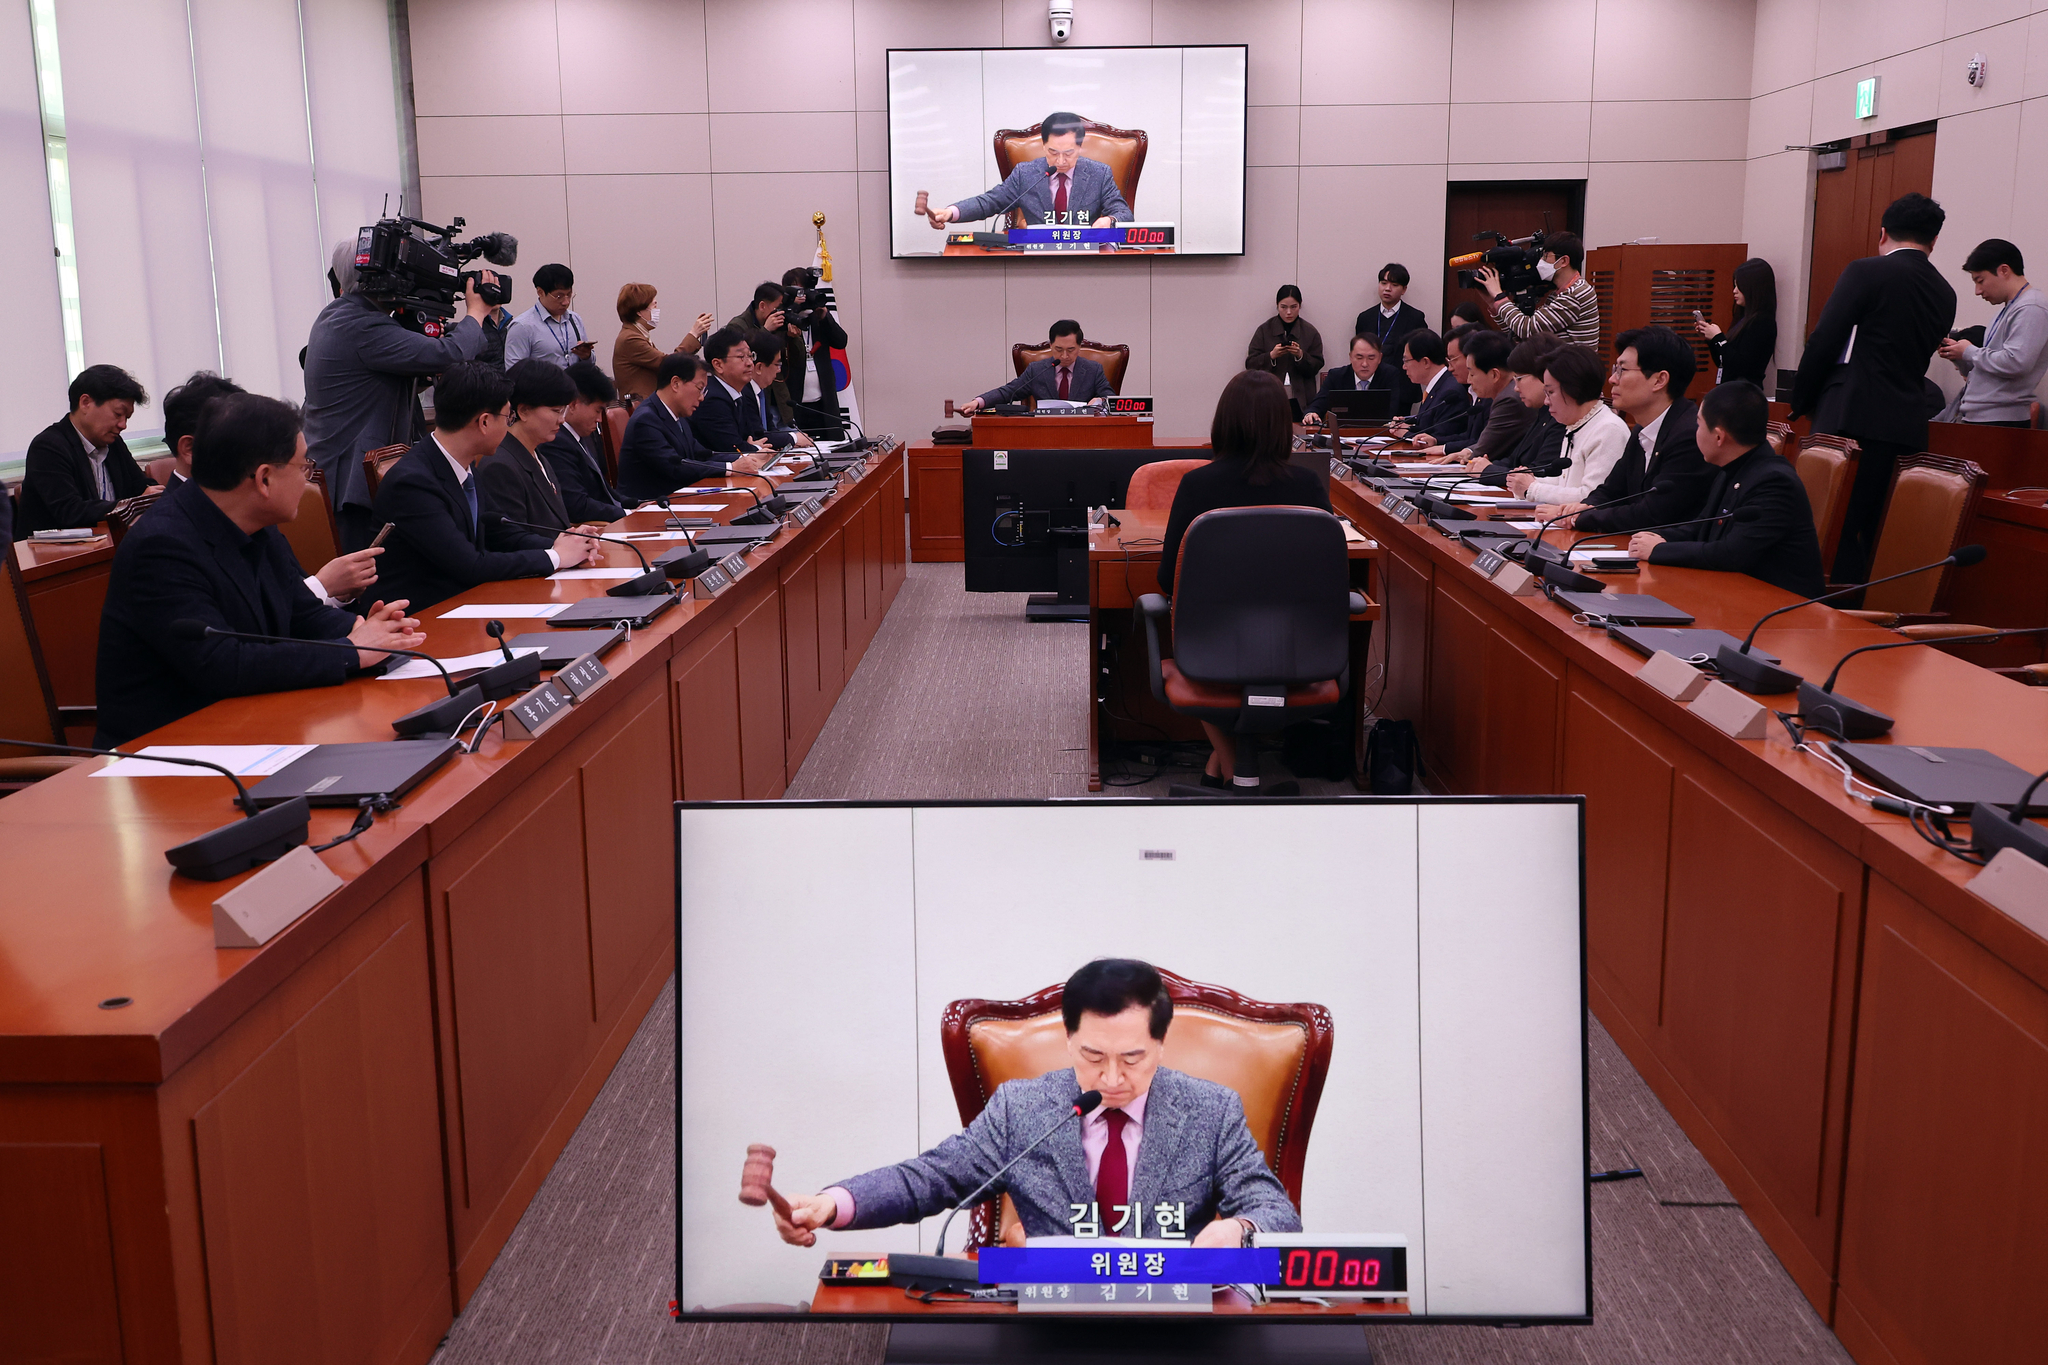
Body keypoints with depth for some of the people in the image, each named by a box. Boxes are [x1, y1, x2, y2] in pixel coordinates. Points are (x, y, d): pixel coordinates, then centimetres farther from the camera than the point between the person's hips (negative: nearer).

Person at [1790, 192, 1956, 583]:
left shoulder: (1865, 272, -4)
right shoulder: (1944, 294, 14)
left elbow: (1824, 340, -9)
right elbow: (1919, 359, 18)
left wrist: (1801, 401, 3)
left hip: (1851, 418, -6)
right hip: (1907, 428, 6)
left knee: (1835, 528, -3)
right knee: (1874, 532, 10)